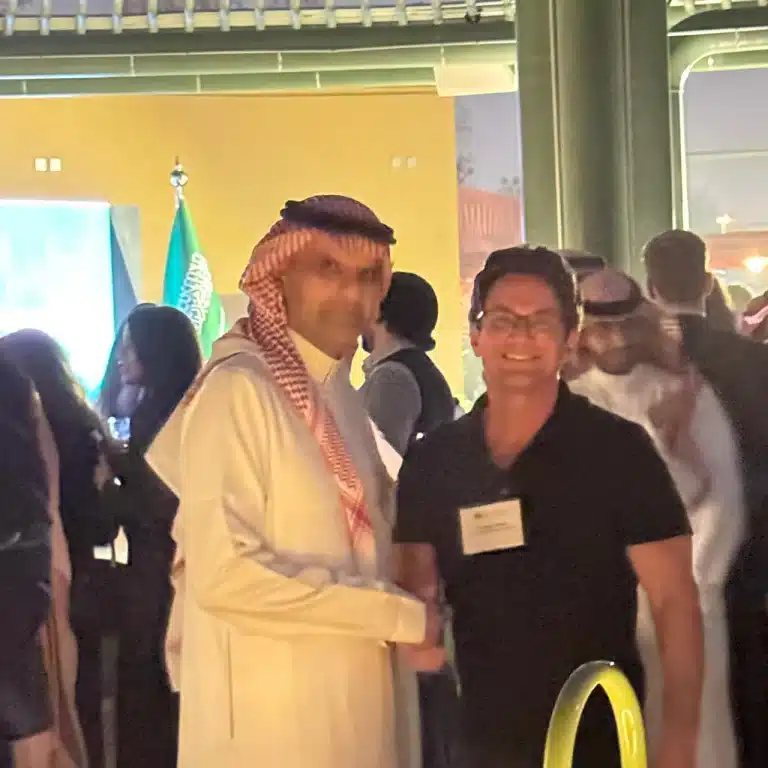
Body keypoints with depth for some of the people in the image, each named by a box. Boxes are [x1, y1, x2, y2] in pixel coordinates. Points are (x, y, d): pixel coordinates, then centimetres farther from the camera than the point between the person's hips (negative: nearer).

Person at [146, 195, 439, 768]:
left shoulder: (341, 391, 9)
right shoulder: (238, 390, -15)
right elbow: (225, 573, -22)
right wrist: (401, 615, -15)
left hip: (353, 705, 7)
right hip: (271, 719, -7)